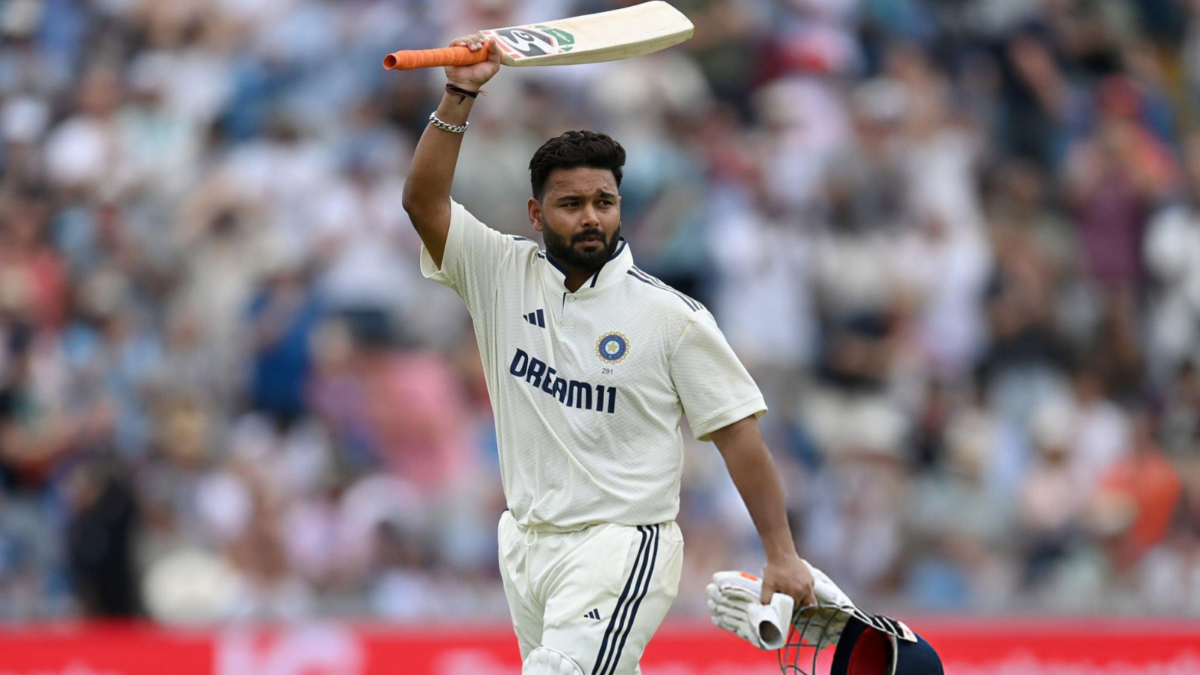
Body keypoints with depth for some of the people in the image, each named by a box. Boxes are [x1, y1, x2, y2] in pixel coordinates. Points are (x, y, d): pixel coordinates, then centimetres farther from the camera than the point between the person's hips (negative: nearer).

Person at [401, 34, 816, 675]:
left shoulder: (672, 316, -5)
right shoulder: (504, 274, 4)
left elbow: (736, 431, -3)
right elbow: (424, 201, -7)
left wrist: (781, 555, -7)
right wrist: (459, 97, -19)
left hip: (621, 550, -5)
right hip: (525, 544, 5)